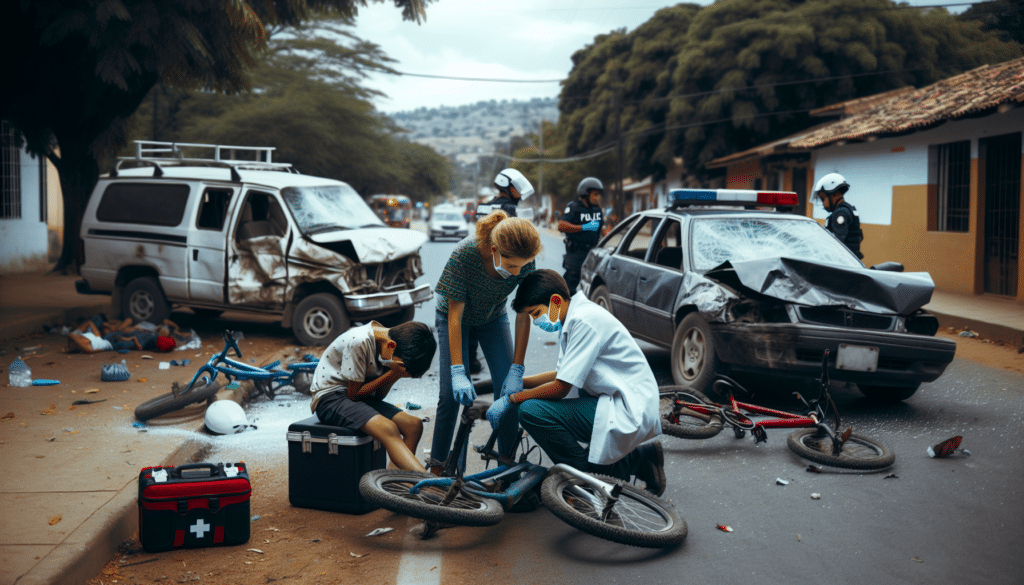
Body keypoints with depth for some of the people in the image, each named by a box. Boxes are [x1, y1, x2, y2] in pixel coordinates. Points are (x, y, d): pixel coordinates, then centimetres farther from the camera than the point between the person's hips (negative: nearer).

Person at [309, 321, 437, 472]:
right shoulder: (359, 342, -24)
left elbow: (379, 396, 3)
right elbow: (354, 394, -18)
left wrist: (396, 375, -15)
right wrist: (392, 373, -20)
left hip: (358, 397, 8)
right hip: (330, 398, -8)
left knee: (414, 425, -10)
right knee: (388, 429, -31)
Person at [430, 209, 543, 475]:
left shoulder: (525, 260, -28)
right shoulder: (465, 253, -37)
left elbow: (523, 314, -19)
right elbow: (455, 315, -30)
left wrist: (517, 369, -22)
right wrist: (458, 371, -33)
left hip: (493, 318, 3)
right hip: (456, 317, -3)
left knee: (509, 389, -10)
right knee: (452, 393, -11)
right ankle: (437, 467, 7)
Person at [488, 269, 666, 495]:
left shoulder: (585, 320, -18)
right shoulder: (572, 319, 12)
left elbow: (561, 387, -19)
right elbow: (564, 373, 24)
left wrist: (511, 399, -7)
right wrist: (520, 382, 13)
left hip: (628, 410, -10)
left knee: (531, 410, -19)